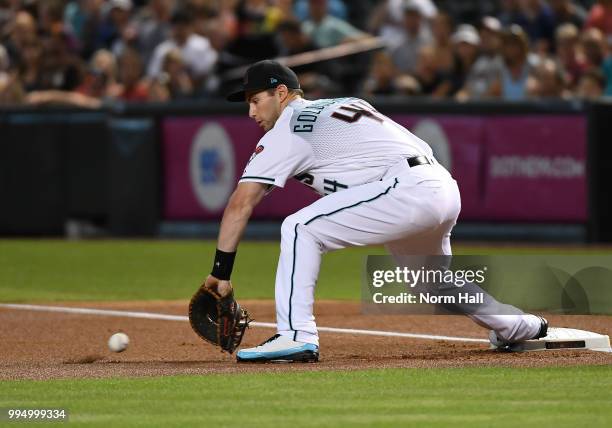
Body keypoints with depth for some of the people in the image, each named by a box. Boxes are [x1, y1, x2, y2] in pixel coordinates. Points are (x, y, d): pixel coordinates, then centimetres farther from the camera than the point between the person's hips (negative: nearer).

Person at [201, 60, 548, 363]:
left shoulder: (288, 129, 3)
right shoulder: (344, 105, 27)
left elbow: (241, 203, -4)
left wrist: (221, 270, -4)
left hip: (407, 190, -9)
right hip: (447, 189, 9)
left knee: (300, 229, -10)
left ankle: (296, 337, -19)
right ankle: (519, 328, 49)